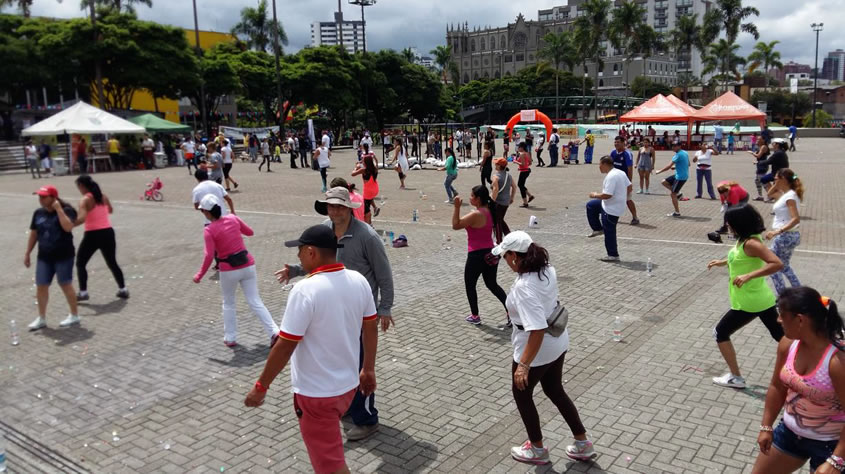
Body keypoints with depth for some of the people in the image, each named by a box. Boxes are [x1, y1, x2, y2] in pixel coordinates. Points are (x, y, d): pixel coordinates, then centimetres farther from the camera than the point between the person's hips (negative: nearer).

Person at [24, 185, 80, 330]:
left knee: (65, 285, 3)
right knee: (41, 286, 7)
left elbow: (68, 227, -29)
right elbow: (33, 234, 14)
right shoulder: (38, 213, 6)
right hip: (44, 257, 6)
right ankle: (41, 318, 20)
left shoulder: (66, 210, -11)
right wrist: (27, 253, 14)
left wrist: (58, 209, -26)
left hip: (63, 256, -5)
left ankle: (74, 315, 17)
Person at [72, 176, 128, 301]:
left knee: (80, 263, 11)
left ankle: (83, 292, 6)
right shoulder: (103, 196, 7)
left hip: (93, 234, -5)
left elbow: (81, 219, -25)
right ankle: (123, 289, 18)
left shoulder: (85, 200, -11)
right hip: (108, 232, 5)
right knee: (112, 263, 18)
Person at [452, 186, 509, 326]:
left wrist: (456, 207, -16)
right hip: (490, 253, 8)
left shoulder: (476, 214, -21)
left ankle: (475, 316, 22)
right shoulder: (489, 211, 5)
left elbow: (455, 225, -15)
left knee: (470, 286, 12)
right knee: (492, 285, 19)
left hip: (477, 255, -8)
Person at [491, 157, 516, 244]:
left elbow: (495, 189, -25)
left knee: (497, 222, 5)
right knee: (501, 220, 23)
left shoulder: (496, 176, -16)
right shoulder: (509, 175, 7)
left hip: (497, 202, -7)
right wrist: (511, 198, 22)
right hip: (506, 202, 7)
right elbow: (514, 187, 13)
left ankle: (499, 242, 11)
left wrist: (492, 200, -21)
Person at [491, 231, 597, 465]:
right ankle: (583, 444, 37)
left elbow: (537, 330, -34)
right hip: (557, 343, 9)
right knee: (555, 391, 27)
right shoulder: (547, 269, -5)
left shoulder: (524, 286, -32)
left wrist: (523, 364, -30)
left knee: (521, 395, 17)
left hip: (537, 350, -8)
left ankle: (537, 450, 35)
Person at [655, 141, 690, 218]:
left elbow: (669, 166, -23)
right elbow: (688, 164, 23)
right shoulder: (685, 153, 11)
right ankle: (678, 194, 12)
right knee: (664, 182, 14)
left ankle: (677, 213, 5)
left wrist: (659, 171, -12)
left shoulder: (678, 155, -18)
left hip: (680, 177, -9)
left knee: (672, 194, -2)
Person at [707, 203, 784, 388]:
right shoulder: (746, 240, 5)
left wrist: (748, 276, -36)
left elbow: (777, 264, -32)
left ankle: (735, 378, 15)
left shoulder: (750, 243, -23)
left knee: (720, 333, 8)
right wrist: (723, 262, 24)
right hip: (763, 299, 9)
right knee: (782, 336, 18)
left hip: (748, 302, -9)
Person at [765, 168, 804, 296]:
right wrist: (776, 185, 8)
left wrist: (778, 231, -37)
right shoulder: (785, 193, 7)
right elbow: (770, 194, 26)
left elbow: (796, 219, -28)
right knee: (784, 266, 23)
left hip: (785, 236, -10)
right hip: (787, 236, 10)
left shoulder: (790, 196, -20)